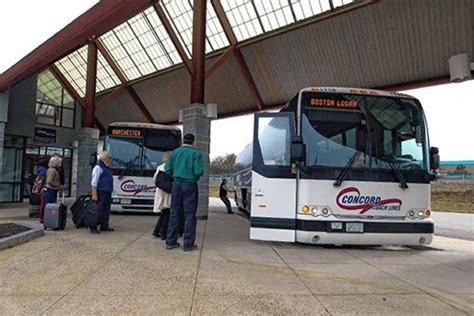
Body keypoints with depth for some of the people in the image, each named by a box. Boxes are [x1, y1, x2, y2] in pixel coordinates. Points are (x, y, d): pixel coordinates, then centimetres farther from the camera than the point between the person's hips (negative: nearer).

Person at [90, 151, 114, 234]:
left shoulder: (106, 168, 17)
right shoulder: (98, 167, -10)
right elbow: (94, 182, -15)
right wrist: (94, 194, -20)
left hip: (107, 193, 9)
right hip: (101, 193, -9)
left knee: (106, 210, 12)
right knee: (98, 210, -7)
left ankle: (104, 226, 20)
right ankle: (92, 227, -1)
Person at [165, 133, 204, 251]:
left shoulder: (175, 152, 7)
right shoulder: (196, 153, -5)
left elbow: (167, 169, 4)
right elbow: (199, 171, -14)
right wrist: (195, 176, 7)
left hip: (177, 184, 4)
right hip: (190, 185, -4)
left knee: (174, 213, 10)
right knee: (189, 214, 2)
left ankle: (171, 241, 14)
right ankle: (188, 244, 4)